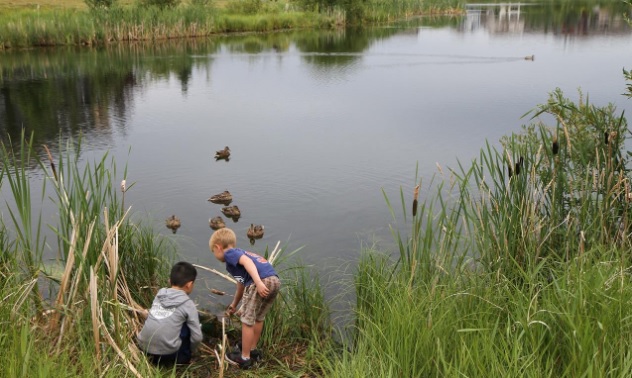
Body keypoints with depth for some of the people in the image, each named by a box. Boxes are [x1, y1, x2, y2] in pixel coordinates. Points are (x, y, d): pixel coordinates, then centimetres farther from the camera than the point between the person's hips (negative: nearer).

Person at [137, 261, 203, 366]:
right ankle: (182, 358, 18)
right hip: (167, 353, -5)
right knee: (190, 324, 12)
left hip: (144, 348, 5)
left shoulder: (160, 294, 9)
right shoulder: (188, 304, -3)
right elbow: (197, 337, -3)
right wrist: (186, 349, 17)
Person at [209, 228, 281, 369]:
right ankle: (253, 350, 41)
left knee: (247, 320, 8)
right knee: (258, 318, 27)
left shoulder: (229, 253, 10)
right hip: (275, 280, 9)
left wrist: (258, 282, -24)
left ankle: (245, 358, 20)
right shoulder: (240, 252, 36)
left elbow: (247, 261, -13)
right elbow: (242, 285, 48)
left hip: (261, 282, -9)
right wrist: (234, 305, 63)